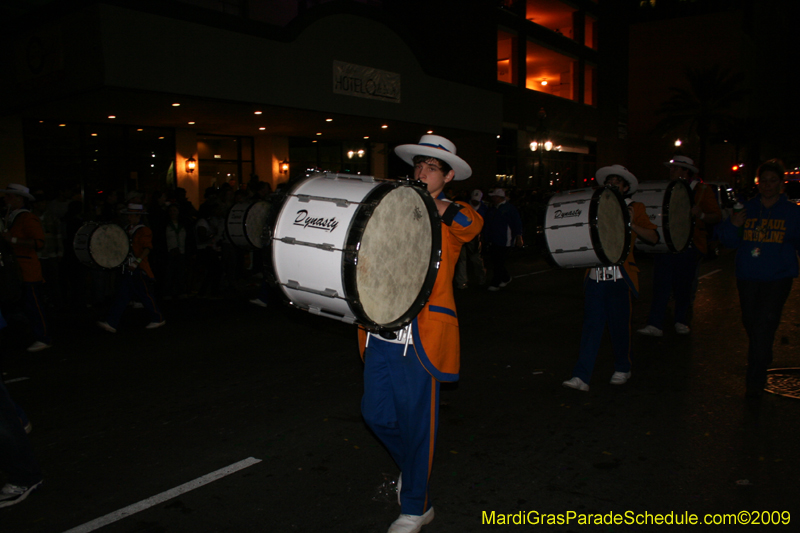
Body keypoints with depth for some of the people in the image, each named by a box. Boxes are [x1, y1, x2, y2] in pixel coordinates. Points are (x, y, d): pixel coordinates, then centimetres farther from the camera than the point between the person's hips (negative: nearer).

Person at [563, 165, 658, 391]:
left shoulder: (634, 209, 7)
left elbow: (654, 237, -3)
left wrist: (630, 224, -15)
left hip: (620, 277, -2)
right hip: (595, 276, 2)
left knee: (620, 325, 6)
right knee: (591, 325, -1)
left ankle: (622, 369, 27)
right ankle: (581, 376, -1)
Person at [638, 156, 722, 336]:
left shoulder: (702, 190, 0)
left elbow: (717, 216, -4)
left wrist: (700, 215, -24)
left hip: (689, 246, -3)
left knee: (684, 287, 7)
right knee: (661, 285, -5)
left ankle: (681, 322, 25)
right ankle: (655, 325, -6)